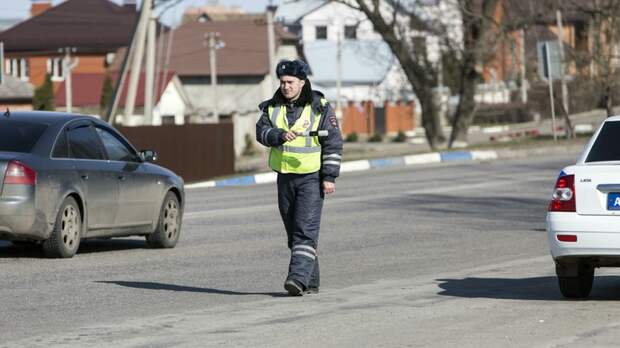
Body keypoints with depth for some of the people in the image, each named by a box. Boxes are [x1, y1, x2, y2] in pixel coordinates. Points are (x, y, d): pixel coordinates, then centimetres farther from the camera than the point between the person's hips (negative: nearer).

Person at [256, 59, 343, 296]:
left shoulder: (320, 108, -4)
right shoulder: (272, 107, 8)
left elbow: (333, 143, -5)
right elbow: (262, 131, -6)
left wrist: (330, 177, -10)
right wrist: (280, 135, -27)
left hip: (311, 178, -5)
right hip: (285, 177, 5)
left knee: (306, 229, -15)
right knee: (293, 231, 8)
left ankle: (299, 277, -24)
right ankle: (311, 282, 16)